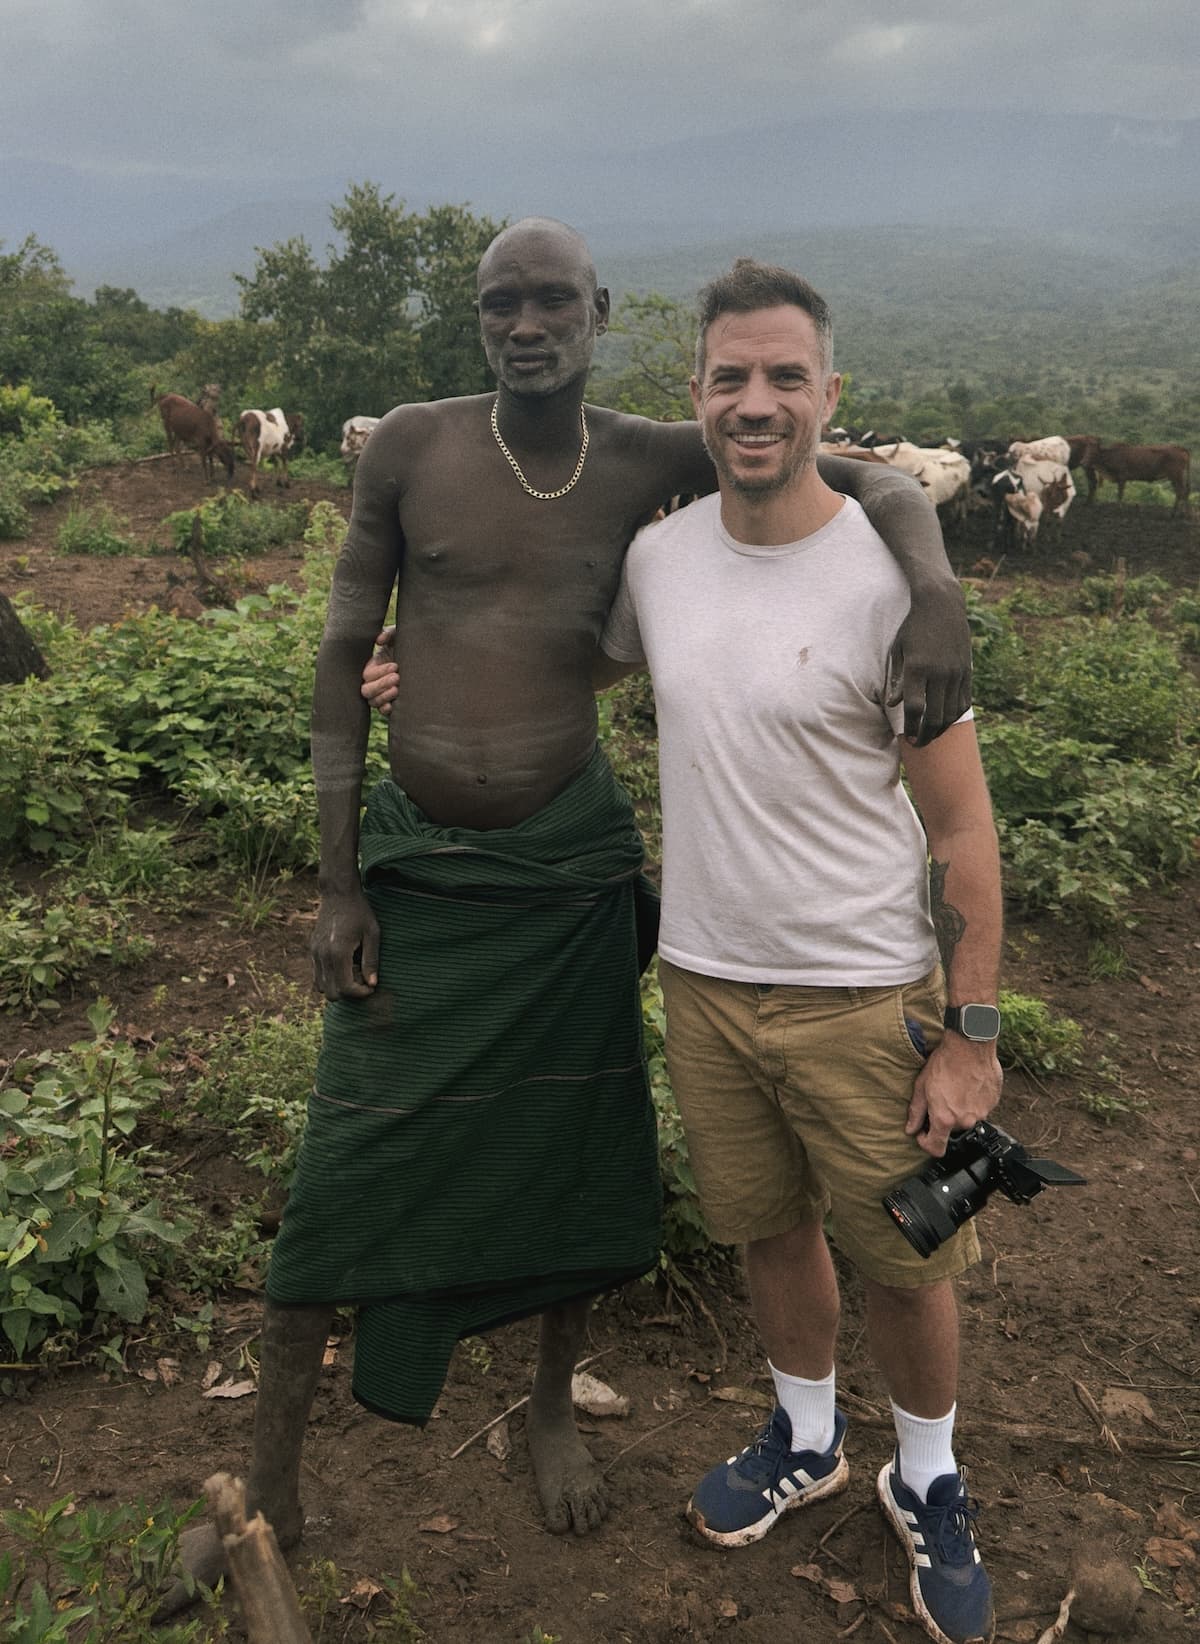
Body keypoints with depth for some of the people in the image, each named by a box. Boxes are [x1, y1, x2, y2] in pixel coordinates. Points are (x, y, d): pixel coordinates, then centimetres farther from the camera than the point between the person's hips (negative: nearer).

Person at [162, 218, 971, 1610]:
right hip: (413, 864, -1)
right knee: (341, 1170, 5)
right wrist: (336, 885, -3)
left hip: (568, 867, 1)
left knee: (574, 1155, 12)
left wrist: (933, 587, -22)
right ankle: (269, 1490, 26)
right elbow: (342, 658, -1)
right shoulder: (409, 448, -5)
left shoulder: (648, 462, -3)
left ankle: (552, 1407, 41)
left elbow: (872, 479, 2)